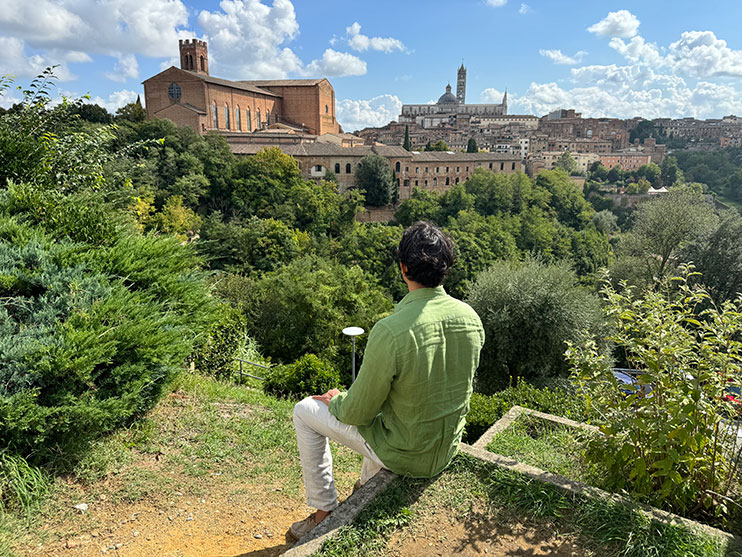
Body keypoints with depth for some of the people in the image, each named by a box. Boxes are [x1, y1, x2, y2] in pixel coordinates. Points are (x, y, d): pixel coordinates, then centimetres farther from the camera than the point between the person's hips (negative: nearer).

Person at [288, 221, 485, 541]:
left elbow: (358, 413, -20)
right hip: (447, 452, 6)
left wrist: (335, 401, 4)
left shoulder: (389, 331, -31)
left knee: (305, 411, 12)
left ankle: (324, 512, 23)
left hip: (403, 455, -6)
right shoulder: (471, 318, -11)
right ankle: (367, 488, 50)